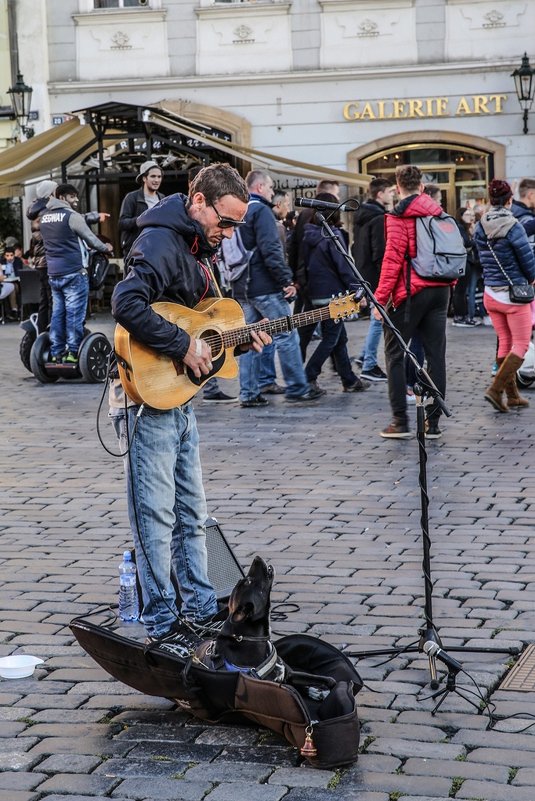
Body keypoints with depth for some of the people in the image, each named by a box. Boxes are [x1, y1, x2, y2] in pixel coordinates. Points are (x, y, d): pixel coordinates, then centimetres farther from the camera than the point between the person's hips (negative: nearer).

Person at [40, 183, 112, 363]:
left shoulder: (45, 217, 13)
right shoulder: (71, 216, -10)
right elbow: (90, 238, -3)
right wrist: (105, 248, 16)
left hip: (53, 273, 8)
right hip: (74, 272, -7)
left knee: (57, 313, 10)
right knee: (75, 314, -4)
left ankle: (56, 353, 10)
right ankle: (72, 353, -4)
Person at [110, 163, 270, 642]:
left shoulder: (197, 249, 15)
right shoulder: (161, 242, -16)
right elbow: (127, 303, -31)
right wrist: (183, 345, -26)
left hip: (180, 396, 10)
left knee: (192, 512, 16)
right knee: (156, 515, -3)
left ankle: (200, 608, 26)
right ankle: (163, 623, 4)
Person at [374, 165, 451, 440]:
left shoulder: (399, 217, -9)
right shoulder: (439, 213, 10)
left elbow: (393, 258, -15)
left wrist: (381, 297, -13)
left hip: (410, 292, -6)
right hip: (440, 290, 6)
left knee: (395, 354, 3)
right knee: (435, 354, 6)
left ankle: (400, 421, -3)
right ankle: (433, 422, 8)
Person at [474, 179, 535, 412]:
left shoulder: (480, 228, 0)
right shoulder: (513, 227, -17)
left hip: (491, 294, 6)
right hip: (514, 294, -6)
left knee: (505, 342, 16)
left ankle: (512, 396, 19)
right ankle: (496, 389, -10)